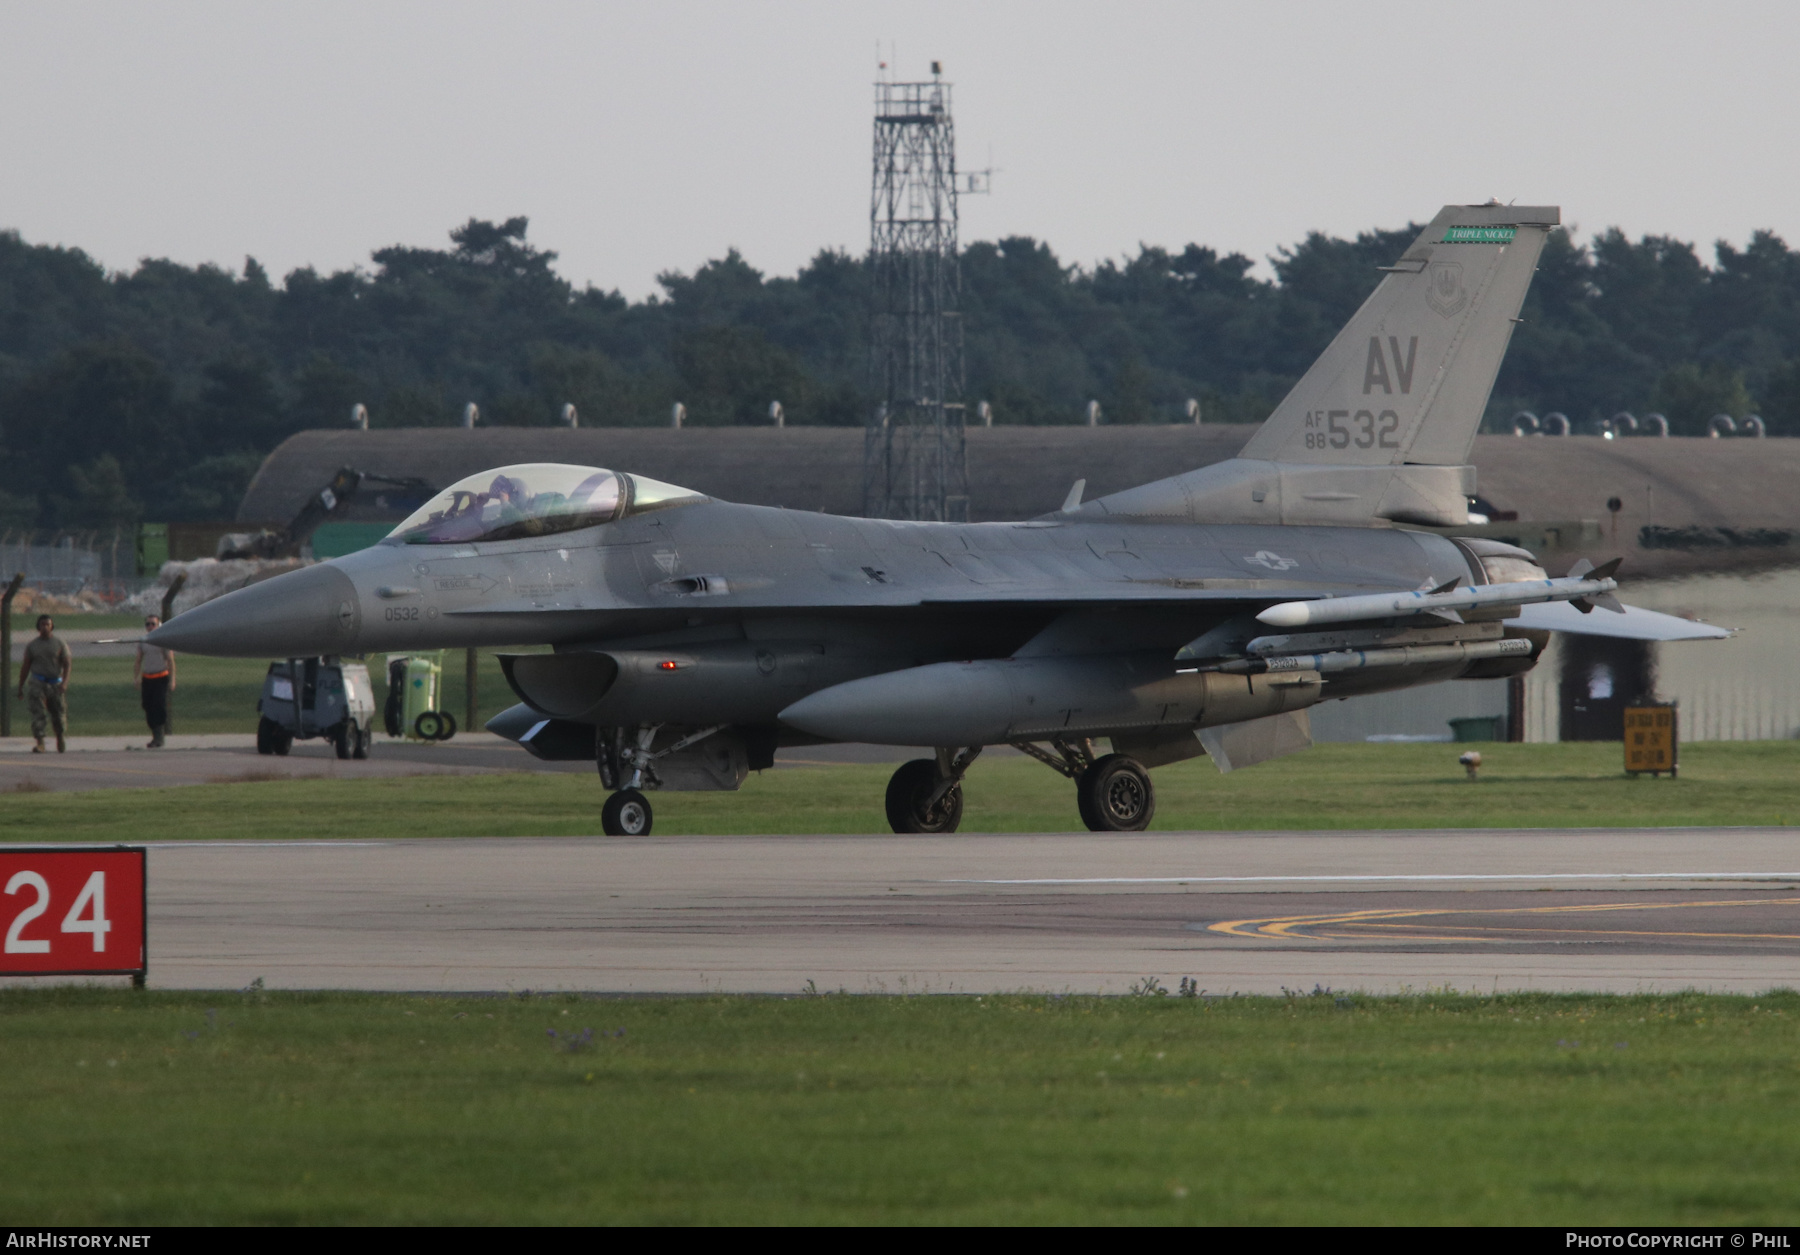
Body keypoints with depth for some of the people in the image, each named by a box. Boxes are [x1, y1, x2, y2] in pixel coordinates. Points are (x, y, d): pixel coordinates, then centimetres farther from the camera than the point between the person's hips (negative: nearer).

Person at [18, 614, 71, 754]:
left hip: (55, 684, 0)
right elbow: (25, 667, 9)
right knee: (38, 712, -14)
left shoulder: (60, 644, 0)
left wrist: (64, 682, -19)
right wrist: (20, 687, 7)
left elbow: (67, 664, -4)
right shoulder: (32, 646, 5)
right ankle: (40, 744, -19)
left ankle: (61, 737, 35)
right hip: (38, 683, 0)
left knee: (58, 713, 7)